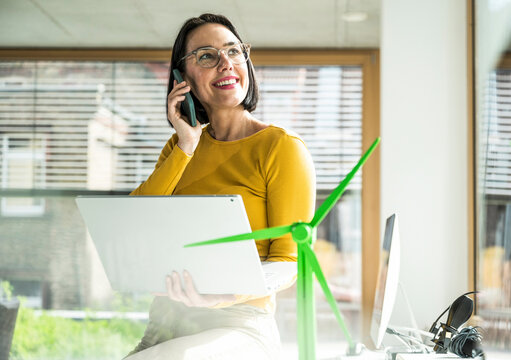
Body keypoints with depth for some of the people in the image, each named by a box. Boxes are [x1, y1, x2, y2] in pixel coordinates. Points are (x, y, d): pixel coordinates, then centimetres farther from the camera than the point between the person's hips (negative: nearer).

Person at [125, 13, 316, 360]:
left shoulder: (283, 146, -4)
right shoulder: (181, 145, 14)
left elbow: (289, 262, -9)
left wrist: (224, 293, -28)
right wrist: (186, 147, -4)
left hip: (238, 328, -5)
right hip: (166, 322, 5)